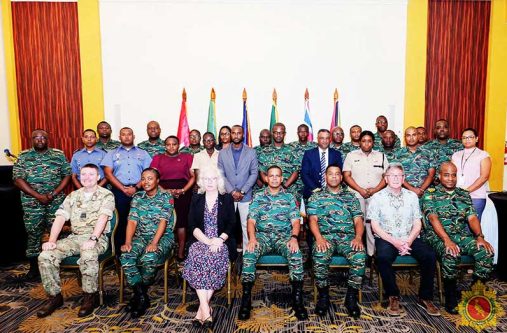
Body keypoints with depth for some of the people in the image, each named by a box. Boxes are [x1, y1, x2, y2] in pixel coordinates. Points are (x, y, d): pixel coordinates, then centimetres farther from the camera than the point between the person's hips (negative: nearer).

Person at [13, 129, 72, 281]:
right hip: (32, 203, 0)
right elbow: (18, 179, -4)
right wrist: (38, 196, -13)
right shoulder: (23, 156, 3)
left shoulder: (59, 155, 4)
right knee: (33, 234, 6)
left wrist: (54, 193, -11)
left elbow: (67, 175, 2)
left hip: (56, 201, 0)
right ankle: (34, 268, 18)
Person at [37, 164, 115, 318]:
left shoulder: (106, 195, -1)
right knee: (45, 256, -16)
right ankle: (54, 296, 1)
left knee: (88, 256, -37)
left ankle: (90, 296, -15)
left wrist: (92, 239, -28)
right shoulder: (73, 196, 15)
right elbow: (60, 218, 7)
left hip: (98, 238, -5)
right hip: (74, 237, 5)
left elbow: (103, 217, -15)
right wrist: (52, 240, -8)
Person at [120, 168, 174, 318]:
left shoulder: (166, 197, -3)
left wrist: (154, 243, -25)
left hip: (162, 237, -4)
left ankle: (139, 293, -3)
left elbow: (163, 221, -13)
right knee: (125, 256, -25)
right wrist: (128, 241, -15)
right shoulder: (137, 197, 10)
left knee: (148, 258, -33)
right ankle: (142, 297, -13)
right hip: (141, 236, 4)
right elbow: (132, 221, 1)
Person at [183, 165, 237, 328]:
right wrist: (207, 241, -14)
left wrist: (220, 239, -15)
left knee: (215, 256, -31)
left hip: (221, 241, -1)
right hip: (200, 241, 1)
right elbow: (192, 225, 2)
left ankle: (202, 307, -23)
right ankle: (206, 309, -30)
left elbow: (231, 224, 3)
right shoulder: (196, 199, 13)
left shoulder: (227, 198, 10)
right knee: (197, 256, -30)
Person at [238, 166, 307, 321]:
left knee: (296, 254, -32)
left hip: (284, 235, 0)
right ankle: (246, 299, -20)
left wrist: (294, 237, -17)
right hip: (262, 235, 0)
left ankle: (298, 300, -21)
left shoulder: (289, 197, 12)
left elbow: (295, 221, 4)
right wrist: (252, 238, -15)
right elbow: (251, 220, 4)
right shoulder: (258, 196, 13)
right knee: (249, 254, -31)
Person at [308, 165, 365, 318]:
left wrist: (358, 237, -9)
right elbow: (313, 220, 4)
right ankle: (323, 296, -11)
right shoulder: (316, 196, 15)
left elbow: (358, 220, 12)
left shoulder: (350, 196, 20)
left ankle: (351, 297, -12)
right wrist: (319, 238, -15)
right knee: (319, 257, -34)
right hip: (325, 236, -1)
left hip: (348, 236, 2)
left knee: (360, 256, -31)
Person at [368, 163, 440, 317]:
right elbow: (375, 226, -4)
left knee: (429, 255, -24)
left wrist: (409, 241, -11)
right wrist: (394, 242, -15)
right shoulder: (377, 197, 2)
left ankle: (425, 297, -5)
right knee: (382, 257, -33)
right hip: (386, 239, -3)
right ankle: (393, 297, -12)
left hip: (410, 239, 3)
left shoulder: (412, 196, 11)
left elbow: (417, 223, 7)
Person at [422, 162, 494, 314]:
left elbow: (472, 217, 5)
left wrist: (479, 236, -13)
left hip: (462, 236, 5)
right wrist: (447, 240, -24)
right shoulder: (430, 194, 1)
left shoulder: (464, 194, 16)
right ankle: (450, 298, -16)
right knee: (451, 254, -34)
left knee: (486, 251, -22)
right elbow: (433, 218, -11)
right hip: (438, 236, -5)